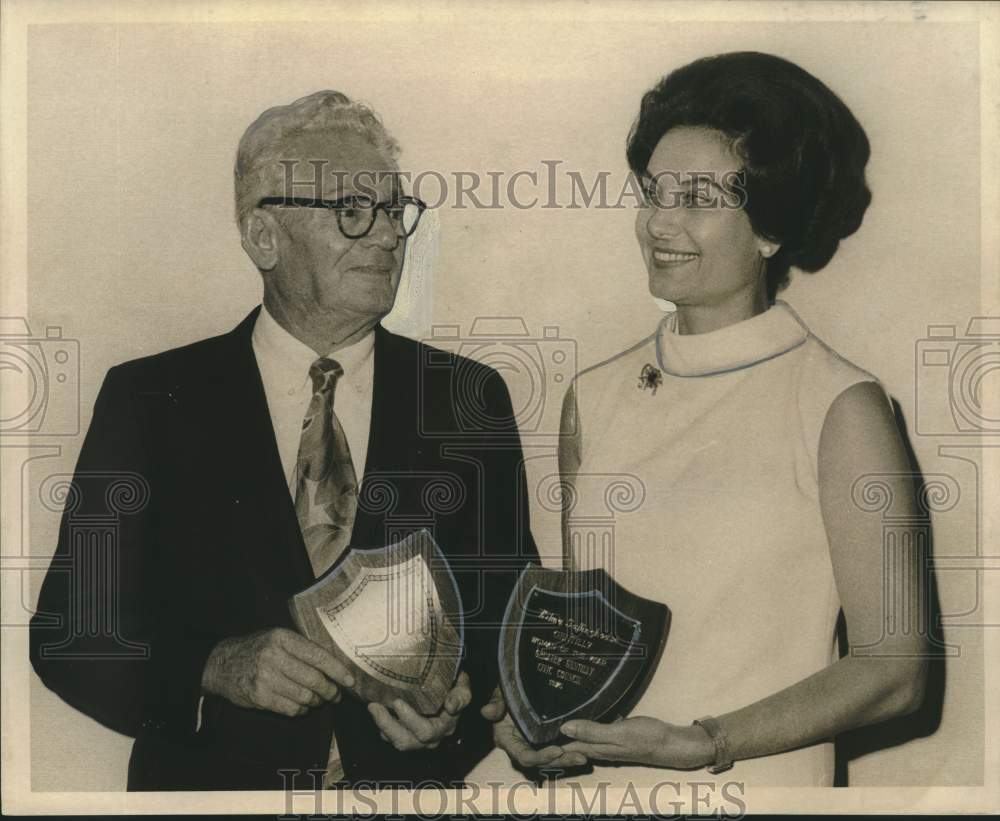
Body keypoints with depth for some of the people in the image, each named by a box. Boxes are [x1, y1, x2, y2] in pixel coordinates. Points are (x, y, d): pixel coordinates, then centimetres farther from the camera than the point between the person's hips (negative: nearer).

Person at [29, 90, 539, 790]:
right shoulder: (147, 400, 1)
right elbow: (69, 633, 0)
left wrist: (461, 698, -10)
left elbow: (514, 613, 8)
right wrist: (214, 668, -15)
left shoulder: (470, 399, 4)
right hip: (211, 782, -1)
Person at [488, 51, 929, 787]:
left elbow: (893, 666, -11)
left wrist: (703, 743, -19)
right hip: (594, 782, 4)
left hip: (760, 782, -4)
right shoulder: (593, 399, 1)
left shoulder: (841, 408, -12)